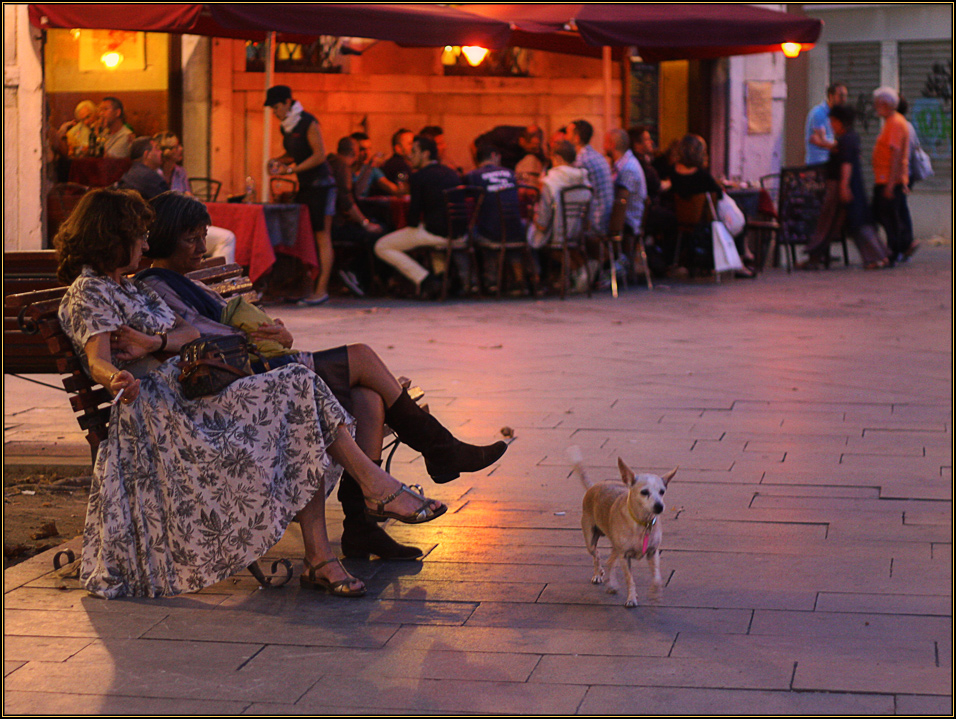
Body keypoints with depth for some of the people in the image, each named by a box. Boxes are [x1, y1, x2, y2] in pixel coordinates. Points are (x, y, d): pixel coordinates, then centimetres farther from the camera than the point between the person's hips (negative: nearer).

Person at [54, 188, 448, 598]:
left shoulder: (127, 288, 26)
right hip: (160, 407, -9)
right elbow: (98, 359, -22)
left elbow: (190, 331, 11)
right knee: (296, 387, -20)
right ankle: (376, 487, -14)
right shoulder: (87, 292, -2)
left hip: (187, 392, 9)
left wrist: (155, 343, -13)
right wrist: (117, 380, -47)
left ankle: (319, 560, -22)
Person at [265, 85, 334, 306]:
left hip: (319, 184, -9)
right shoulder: (285, 126, 12)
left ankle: (321, 290, -10)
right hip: (304, 186, 9)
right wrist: (277, 160, 6)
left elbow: (319, 155, -16)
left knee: (322, 237, -8)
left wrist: (291, 169, -17)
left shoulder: (307, 122, -13)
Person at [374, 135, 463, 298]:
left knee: (381, 247, 6)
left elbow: (414, 218, -11)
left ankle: (425, 280, -4)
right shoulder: (452, 173, 12)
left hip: (433, 232, -8)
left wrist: (413, 223, 13)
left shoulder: (419, 176, -8)